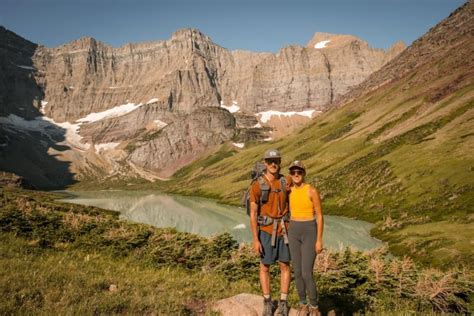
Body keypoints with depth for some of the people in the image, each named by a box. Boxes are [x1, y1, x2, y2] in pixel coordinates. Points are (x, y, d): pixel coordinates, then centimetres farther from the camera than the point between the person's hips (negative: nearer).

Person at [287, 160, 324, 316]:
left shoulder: (312, 191, -13)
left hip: (310, 233, -5)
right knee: (297, 272, 7)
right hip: (294, 233, 5)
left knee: (307, 274, -7)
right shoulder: (289, 191, 4)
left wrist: (319, 240, -13)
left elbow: (320, 216, -11)